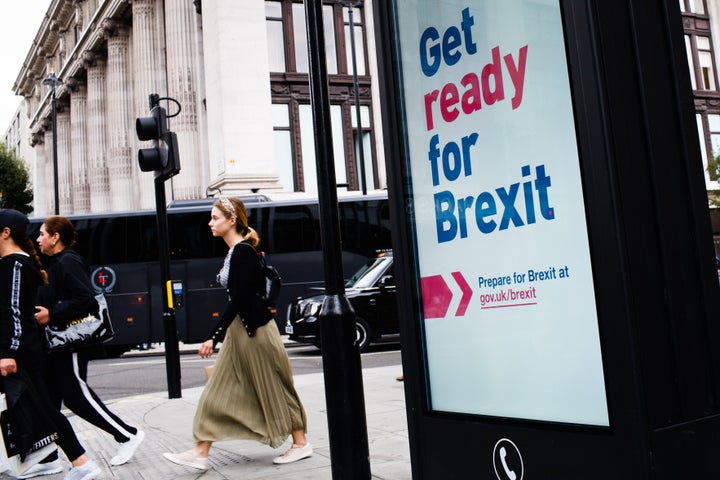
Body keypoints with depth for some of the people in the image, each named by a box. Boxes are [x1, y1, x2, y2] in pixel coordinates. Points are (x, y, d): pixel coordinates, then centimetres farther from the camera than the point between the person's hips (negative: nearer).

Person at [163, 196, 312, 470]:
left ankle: (301, 444, 17)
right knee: (218, 391, 9)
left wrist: (213, 337, -23)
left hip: (256, 330, -10)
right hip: (238, 330, 10)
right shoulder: (234, 252, 11)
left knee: (274, 389, 2)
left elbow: (238, 300, -23)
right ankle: (200, 453, 14)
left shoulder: (243, 252, -17)